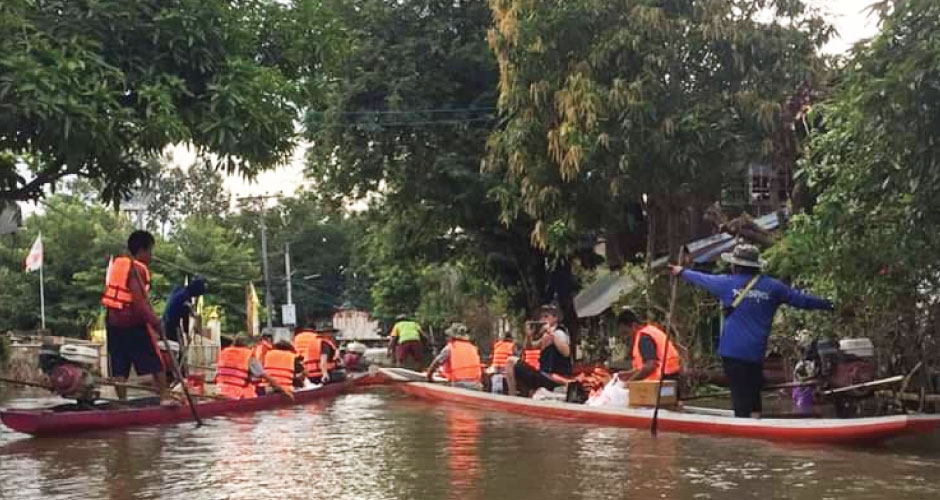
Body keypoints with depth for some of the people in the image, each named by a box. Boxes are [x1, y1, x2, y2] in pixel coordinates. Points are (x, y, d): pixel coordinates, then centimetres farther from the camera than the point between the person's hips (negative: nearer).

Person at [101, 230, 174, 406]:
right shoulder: (137, 269, -12)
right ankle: (165, 396, 4)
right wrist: (155, 321, -25)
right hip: (133, 322, -7)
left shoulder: (116, 263, 10)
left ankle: (122, 400, 4)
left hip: (113, 321, 7)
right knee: (155, 361, 4)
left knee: (119, 365, 6)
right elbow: (139, 301, -23)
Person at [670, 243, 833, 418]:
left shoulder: (727, 283, -2)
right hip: (756, 351, 2)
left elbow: (701, 279, 14)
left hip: (732, 351, -2)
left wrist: (682, 272, 32)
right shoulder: (772, 286, 1)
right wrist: (826, 304, 22)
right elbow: (799, 299, 8)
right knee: (753, 395, 13)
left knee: (740, 395, 1)